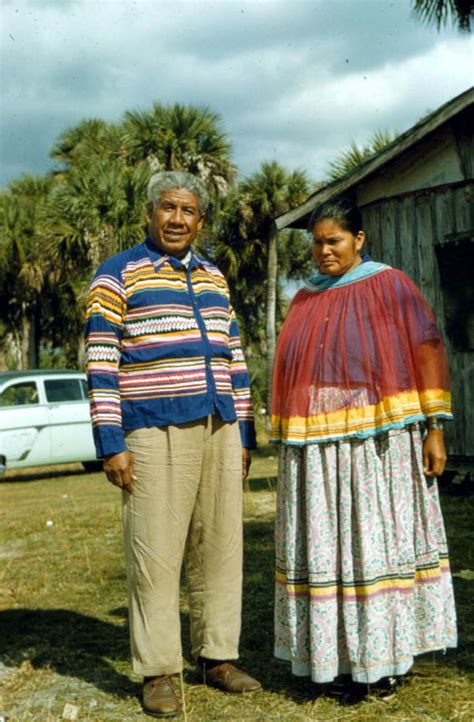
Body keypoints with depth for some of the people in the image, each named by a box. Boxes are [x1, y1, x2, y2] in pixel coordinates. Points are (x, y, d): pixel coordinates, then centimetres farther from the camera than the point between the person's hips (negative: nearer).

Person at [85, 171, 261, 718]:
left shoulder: (214, 280, 18)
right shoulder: (117, 276, 0)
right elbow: (101, 364, -6)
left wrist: (243, 433, 14)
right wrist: (111, 443, -12)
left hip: (219, 429, 6)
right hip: (155, 432, -6)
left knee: (220, 547, 8)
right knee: (156, 554, -4)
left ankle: (218, 658, 18)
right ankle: (157, 673, 4)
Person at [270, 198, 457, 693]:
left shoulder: (389, 286, 1)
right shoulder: (305, 299, 15)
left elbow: (427, 353, -3)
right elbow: (291, 371, 16)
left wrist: (435, 429, -10)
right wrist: (289, 443, 12)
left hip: (375, 442, -5)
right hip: (314, 448, 5)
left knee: (376, 539, 0)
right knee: (324, 546, 5)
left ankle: (382, 655, 9)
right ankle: (335, 654, 13)